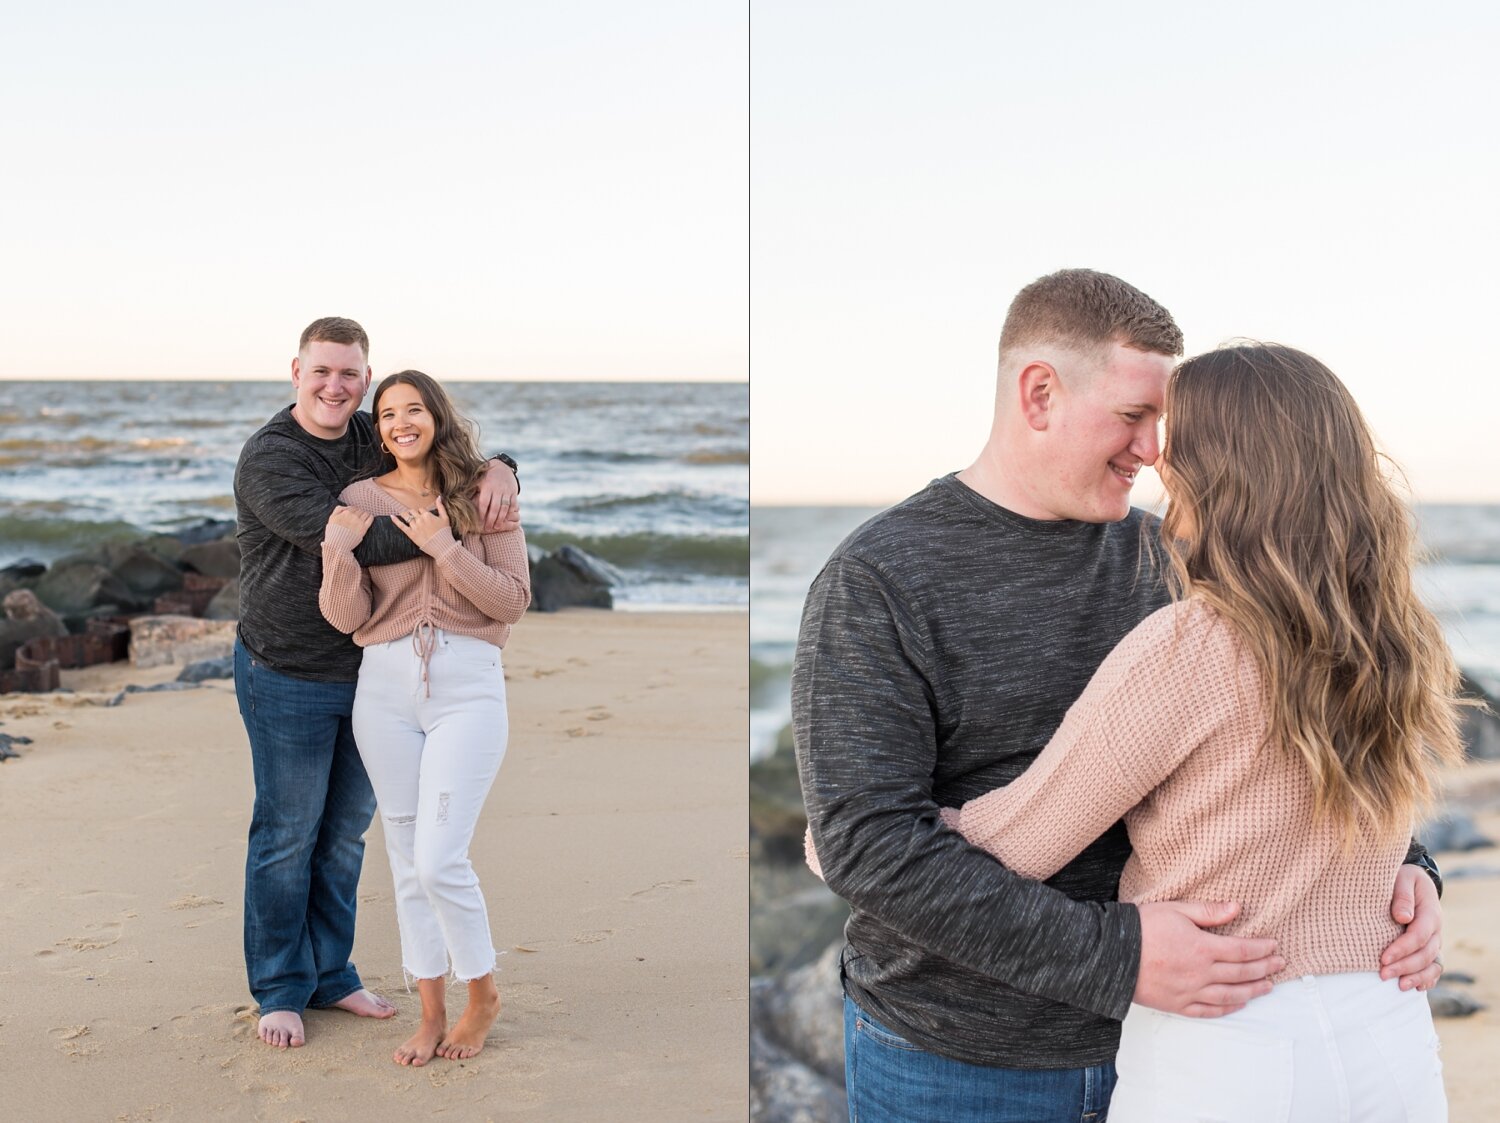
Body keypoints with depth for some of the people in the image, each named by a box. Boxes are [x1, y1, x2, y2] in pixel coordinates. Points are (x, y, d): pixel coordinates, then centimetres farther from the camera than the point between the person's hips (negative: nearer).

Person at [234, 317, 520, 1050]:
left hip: (365, 667, 6)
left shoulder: (374, 440, 2)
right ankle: (280, 990, 21)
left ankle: (329, 975, 30)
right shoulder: (268, 459, -18)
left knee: (346, 830, 15)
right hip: (288, 678, -6)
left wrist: (498, 472, -17)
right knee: (287, 835, 5)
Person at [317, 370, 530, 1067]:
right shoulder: (359, 499, 6)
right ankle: (432, 1012, 24)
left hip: (468, 688, -3)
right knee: (407, 859, 9)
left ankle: (484, 995, 16)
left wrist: (445, 548, -12)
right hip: (384, 686, 3)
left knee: (439, 861, -9)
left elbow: (514, 599, -2)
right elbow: (344, 617, 2)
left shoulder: (482, 493, 3)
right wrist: (338, 552, -14)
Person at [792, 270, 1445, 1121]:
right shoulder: (876, 586, -15)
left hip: (1145, 1034, 5)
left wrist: (1396, 864, -13)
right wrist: (1113, 955, -29)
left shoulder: (1159, 560, 1)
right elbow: (869, 844, -23)